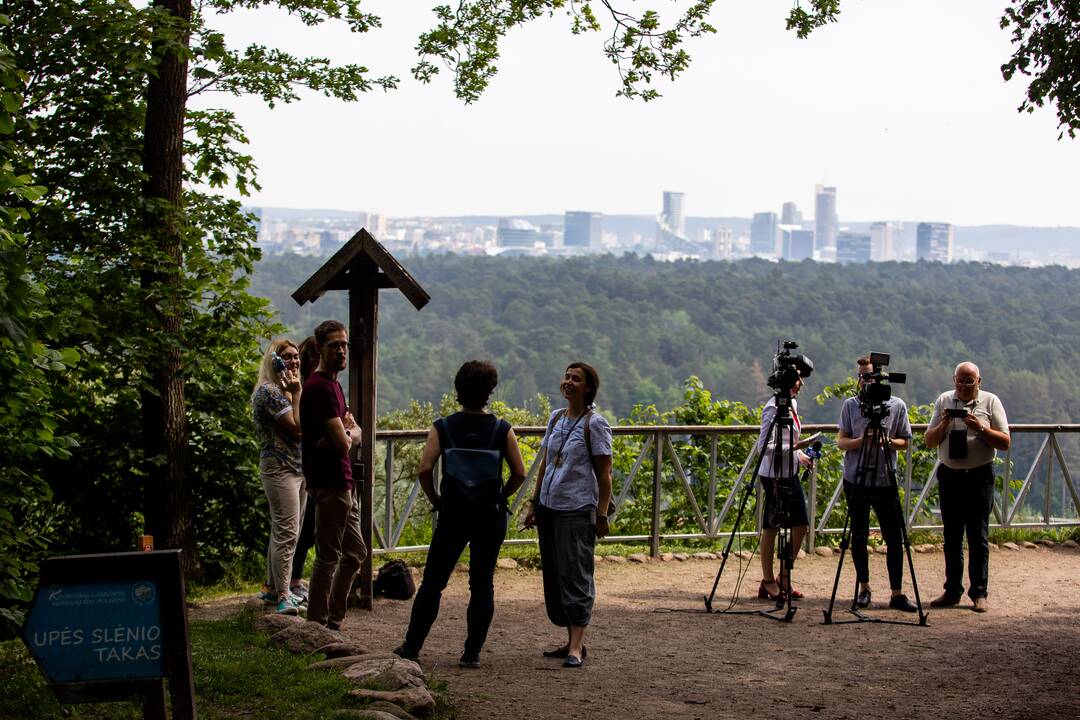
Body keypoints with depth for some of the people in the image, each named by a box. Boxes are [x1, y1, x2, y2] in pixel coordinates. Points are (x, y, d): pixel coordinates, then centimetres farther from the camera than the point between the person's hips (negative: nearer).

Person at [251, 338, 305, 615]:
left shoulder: (285, 389, 18)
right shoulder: (269, 391, -13)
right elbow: (297, 426, -19)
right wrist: (297, 393, -13)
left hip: (297, 468, 10)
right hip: (280, 468, -10)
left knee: (282, 531, 15)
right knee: (287, 532, -14)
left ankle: (272, 588, 23)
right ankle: (283, 597, -15)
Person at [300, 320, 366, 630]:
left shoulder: (334, 385, 16)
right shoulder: (320, 387, -16)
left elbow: (355, 433, 14)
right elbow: (343, 443, -21)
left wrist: (345, 432, -8)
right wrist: (347, 433, 2)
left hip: (343, 483, 10)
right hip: (330, 484, -10)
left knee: (355, 553, 16)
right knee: (328, 557, -4)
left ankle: (333, 621, 23)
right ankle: (317, 627, 4)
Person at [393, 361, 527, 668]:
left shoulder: (443, 428, -5)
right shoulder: (502, 430, -4)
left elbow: (424, 468, -12)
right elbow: (519, 473, -4)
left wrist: (435, 500, 2)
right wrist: (500, 496, 11)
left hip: (452, 514, 0)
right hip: (491, 516, 0)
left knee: (432, 581, 9)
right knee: (482, 583, 8)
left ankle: (412, 646, 13)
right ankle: (472, 652, 8)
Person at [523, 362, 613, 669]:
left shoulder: (594, 423, -7)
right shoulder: (555, 418, 12)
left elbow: (604, 473, -8)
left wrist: (602, 514, -13)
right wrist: (534, 503, 14)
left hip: (577, 510, -7)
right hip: (549, 506, 7)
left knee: (575, 575, -9)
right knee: (553, 575, 8)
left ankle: (576, 648, -9)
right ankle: (572, 642, 16)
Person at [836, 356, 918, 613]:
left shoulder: (897, 406, 1)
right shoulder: (850, 405, 2)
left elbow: (904, 442, 7)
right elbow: (841, 442, 1)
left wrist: (887, 441, -14)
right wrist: (861, 441, -19)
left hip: (886, 481, -1)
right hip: (856, 480, 1)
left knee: (894, 538, -1)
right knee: (859, 536, 6)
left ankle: (897, 594, 5)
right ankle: (864, 589, 19)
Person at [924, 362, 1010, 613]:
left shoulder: (991, 402, -2)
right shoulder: (944, 401, 6)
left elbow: (1005, 442, -6)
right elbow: (929, 441, 7)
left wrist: (980, 428, -20)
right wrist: (943, 425, -12)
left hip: (979, 476, -3)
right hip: (949, 476, 3)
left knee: (978, 536, 0)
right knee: (952, 536, 9)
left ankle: (979, 593, 5)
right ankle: (952, 590, 15)